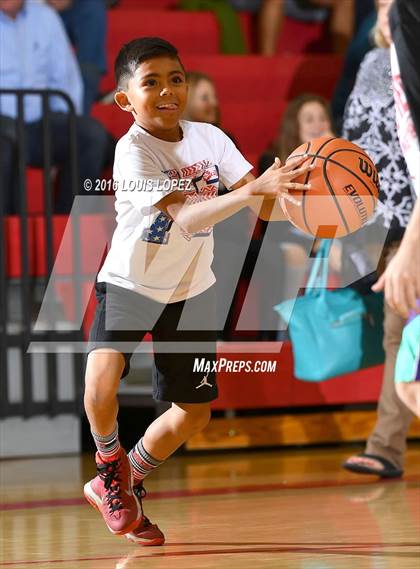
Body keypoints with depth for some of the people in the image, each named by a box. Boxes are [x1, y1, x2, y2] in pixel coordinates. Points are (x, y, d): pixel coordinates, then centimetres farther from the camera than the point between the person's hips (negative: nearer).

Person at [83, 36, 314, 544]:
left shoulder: (209, 138, -7)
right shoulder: (133, 150, -24)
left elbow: (265, 207, -11)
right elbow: (186, 219, -36)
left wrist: (300, 201, -33)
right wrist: (256, 187, -49)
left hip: (190, 290, 6)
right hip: (129, 284, -6)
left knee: (195, 410, 10)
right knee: (100, 391, -28)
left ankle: (119, 486, 34)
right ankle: (111, 463, 6)